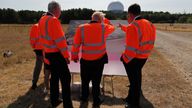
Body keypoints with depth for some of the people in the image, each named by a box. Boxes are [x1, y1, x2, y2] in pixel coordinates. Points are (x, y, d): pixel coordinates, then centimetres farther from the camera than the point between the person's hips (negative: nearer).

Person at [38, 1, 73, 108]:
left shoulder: (42, 20, 9)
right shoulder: (53, 20, -18)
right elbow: (60, 40, -20)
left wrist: (46, 51, 19)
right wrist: (66, 55, -14)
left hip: (48, 53, 9)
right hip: (56, 54, -9)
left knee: (54, 76, 18)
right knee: (66, 78, -3)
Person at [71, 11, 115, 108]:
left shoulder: (81, 28, -5)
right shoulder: (104, 27, -5)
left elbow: (76, 44, -2)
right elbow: (112, 28, 17)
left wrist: (74, 56, 10)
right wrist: (105, 20, 28)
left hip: (85, 60, 1)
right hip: (99, 60, -1)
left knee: (85, 81, 18)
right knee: (96, 82, 11)